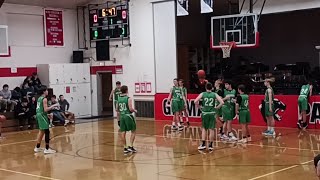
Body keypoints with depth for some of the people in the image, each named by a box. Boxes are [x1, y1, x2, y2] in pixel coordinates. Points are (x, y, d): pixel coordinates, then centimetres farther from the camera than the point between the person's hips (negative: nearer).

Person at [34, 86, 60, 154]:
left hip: (39, 114, 10)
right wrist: (53, 106, -14)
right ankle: (47, 149, -8)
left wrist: (50, 108, 22)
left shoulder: (39, 98, 14)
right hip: (42, 115, -10)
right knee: (47, 132, -7)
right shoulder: (44, 99, -14)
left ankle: (37, 147, 26)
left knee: (41, 131, 19)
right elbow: (45, 110, -20)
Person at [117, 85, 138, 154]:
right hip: (128, 116, -5)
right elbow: (131, 109, -17)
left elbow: (117, 109, 13)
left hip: (122, 116, 6)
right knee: (133, 131, 7)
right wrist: (135, 111, 3)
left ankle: (125, 148, 8)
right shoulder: (128, 98, -11)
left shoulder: (119, 99, 7)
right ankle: (131, 146, 0)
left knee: (123, 133, 6)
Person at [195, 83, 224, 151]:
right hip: (212, 113, 0)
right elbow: (222, 102, -8)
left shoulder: (202, 94, 0)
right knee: (211, 129, 5)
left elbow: (195, 101, -10)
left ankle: (203, 144, 10)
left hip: (204, 113, 0)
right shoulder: (214, 94, 0)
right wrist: (217, 108, 3)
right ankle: (210, 145, 8)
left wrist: (199, 107, 4)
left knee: (204, 129, 14)